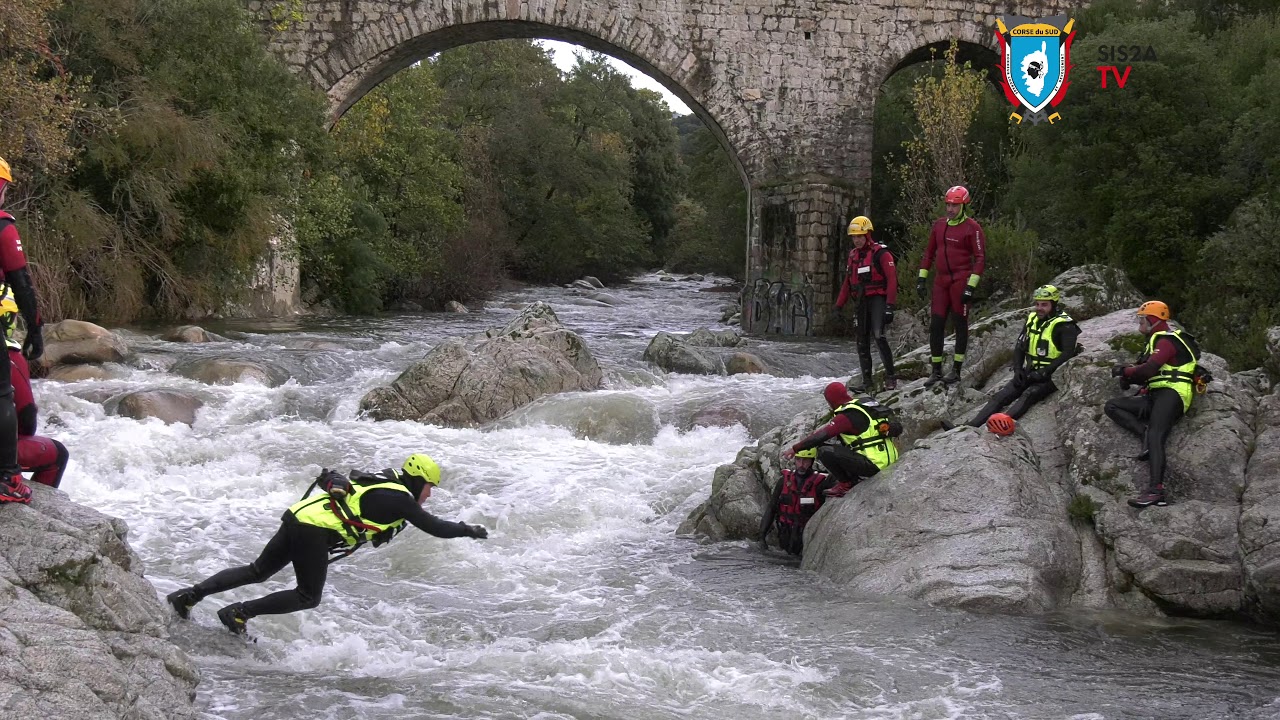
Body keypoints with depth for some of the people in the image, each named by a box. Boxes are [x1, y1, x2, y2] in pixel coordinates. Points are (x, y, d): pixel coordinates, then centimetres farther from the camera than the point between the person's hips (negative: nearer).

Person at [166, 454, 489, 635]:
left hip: (297, 516, 9)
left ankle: (189, 594, 9)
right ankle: (238, 613, -4)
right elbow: (435, 527, -1)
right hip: (315, 531, -9)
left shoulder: (383, 485, 21)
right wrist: (469, 530, 13)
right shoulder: (401, 499, -3)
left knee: (258, 571, 16)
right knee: (308, 597, 4)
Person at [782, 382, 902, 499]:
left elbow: (822, 436, -17)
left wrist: (795, 448, -9)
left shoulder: (846, 416, -14)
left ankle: (845, 484, 0)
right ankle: (855, 477, 15)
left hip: (873, 464, -9)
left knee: (825, 452, -15)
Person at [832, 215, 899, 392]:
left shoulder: (881, 253, -8)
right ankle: (866, 379, 12)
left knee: (878, 335, -21)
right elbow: (848, 282, 21)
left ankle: (890, 377, -16)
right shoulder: (853, 255, 15)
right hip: (862, 301, 7)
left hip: (878, 298, -7)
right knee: (862, 341, 6)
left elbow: (892, 279, -13)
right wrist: (839, 305, 17)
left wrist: (890, 306, -20)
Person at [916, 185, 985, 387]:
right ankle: (936, 371, 9)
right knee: (936, 325, 2)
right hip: (941, 280, 6)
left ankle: (956, 370, 7)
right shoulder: (939, 225, 11)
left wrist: (971, 287, -14)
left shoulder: (972, 228, -6)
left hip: (961, 280, -6)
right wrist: (921, 279, 12)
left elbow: (980, 258, -8)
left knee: (960, 324, 1)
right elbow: (929, 253, 19)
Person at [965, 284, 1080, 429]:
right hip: (1029, 373, 6)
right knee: (1002, 396, -14)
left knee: (1028, 395, -34)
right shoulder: (1032, 320, 11)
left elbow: (1068, 355, -19)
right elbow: (1019, 347, 15)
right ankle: (970, 427, -28)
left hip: (1050, 377, -6)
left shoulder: (1064, 326, -10)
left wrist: (1044, 373, -22)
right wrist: (1018, 370, -2)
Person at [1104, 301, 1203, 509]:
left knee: (1155, 438, -25)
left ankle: (1156, 490, -37)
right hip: (1156, 396, 10)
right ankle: (1145, 433, -18)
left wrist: (1125, 371, -3)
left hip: (1171, 393, -10)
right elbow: (1150, 374, 25)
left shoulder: (1166, 340, -5)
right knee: (1112, 406, 0)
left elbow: (1149, 369, -18)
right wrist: (1129, 377, 7)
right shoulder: (1157, 340, 28)